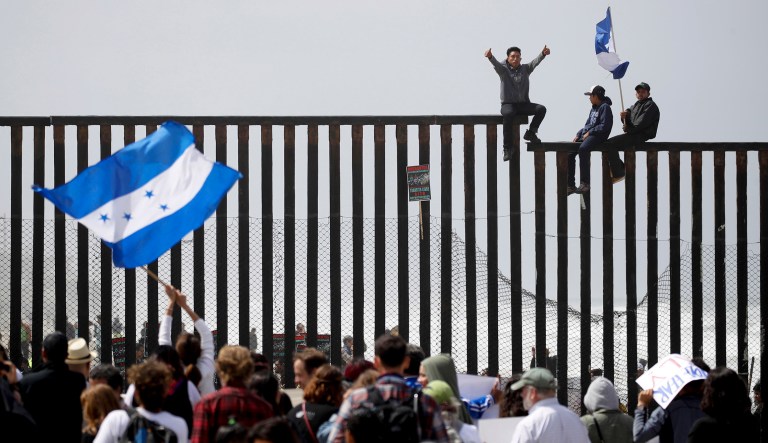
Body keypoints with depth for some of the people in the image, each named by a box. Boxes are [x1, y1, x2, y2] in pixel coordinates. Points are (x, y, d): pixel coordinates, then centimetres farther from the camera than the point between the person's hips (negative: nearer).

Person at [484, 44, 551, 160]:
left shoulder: (525, 69, 10)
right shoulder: (503, 69, 2)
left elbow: (535, 62, -7)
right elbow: (496, 63, -18)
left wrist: (543, 54, -28)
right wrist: (490, 57, -42)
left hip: (523, 104, 4)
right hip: (508, 104, -4)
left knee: (541, 109, -19)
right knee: (508, 114, -37)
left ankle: (531, 133, -3)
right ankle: (507, 148, -32)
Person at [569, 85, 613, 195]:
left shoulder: (605, 107, -7)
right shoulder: (593, 108, 22)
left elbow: (604, 126, -16)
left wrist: (589, 132, -15)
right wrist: (578, 134, 9)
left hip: (598, 136, -10)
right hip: (586, 135, 10)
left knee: (582, 149, -36)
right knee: (570, 153, -3)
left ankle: (585, 183, -36)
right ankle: (570, 185, 1)